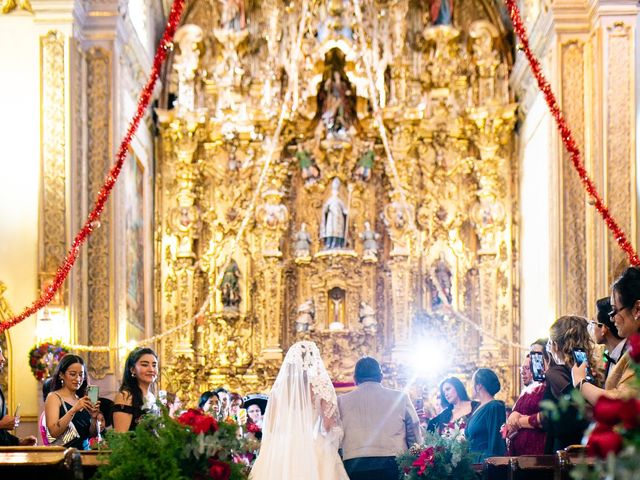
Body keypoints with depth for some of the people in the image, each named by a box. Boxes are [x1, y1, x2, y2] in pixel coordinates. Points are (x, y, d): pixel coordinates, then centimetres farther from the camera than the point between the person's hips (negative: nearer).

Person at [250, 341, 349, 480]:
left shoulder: (279, 386, 5)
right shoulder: (322, 386, -3)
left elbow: (270, 426, 8)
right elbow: (328, 425, -2)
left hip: (281, 449, 3)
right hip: (314, 449, -2)